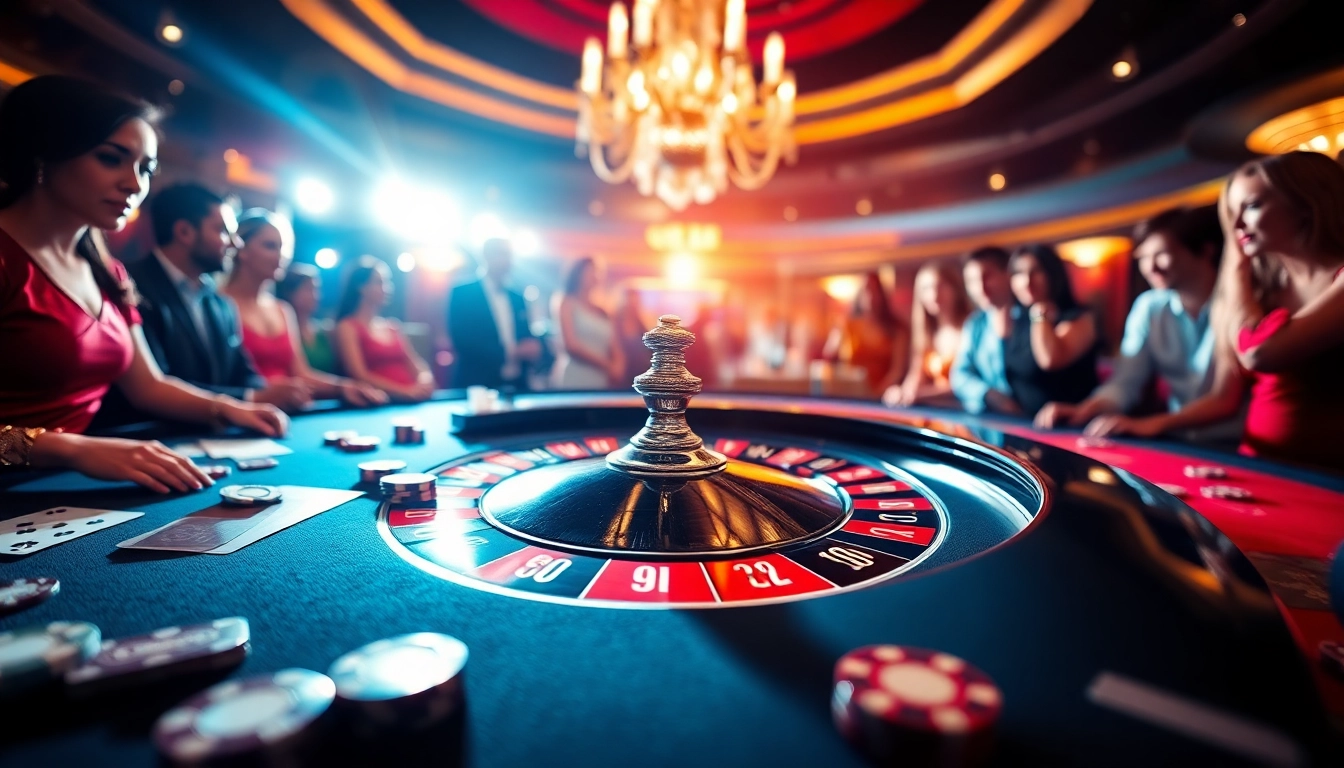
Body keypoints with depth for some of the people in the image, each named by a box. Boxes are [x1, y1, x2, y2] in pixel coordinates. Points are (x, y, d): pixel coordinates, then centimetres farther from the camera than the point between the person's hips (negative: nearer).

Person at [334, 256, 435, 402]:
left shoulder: (394, 325, 20)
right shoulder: (347, 327, 2)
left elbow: (416, 364, 15)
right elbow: (361, 376, -9)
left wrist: (425, 382, -8)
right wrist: (405, 391, -19)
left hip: (411, 401, 5)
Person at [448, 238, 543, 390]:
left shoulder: (517, 299, 13)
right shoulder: (462, 294, -2)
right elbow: (462, 341, -12)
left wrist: (532, 348, -8)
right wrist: (507, 353, -20)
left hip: (517, 385, 5)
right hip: (478, 387, -5)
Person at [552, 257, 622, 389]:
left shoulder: (601, 312, 19)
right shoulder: (567, 303, 5)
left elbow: (616, 352, 13)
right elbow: (571, 345, -9)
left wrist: (618, 366, -10)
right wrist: (607, 365, -9)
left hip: (601, 383, 5)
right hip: (574, 383, -5)